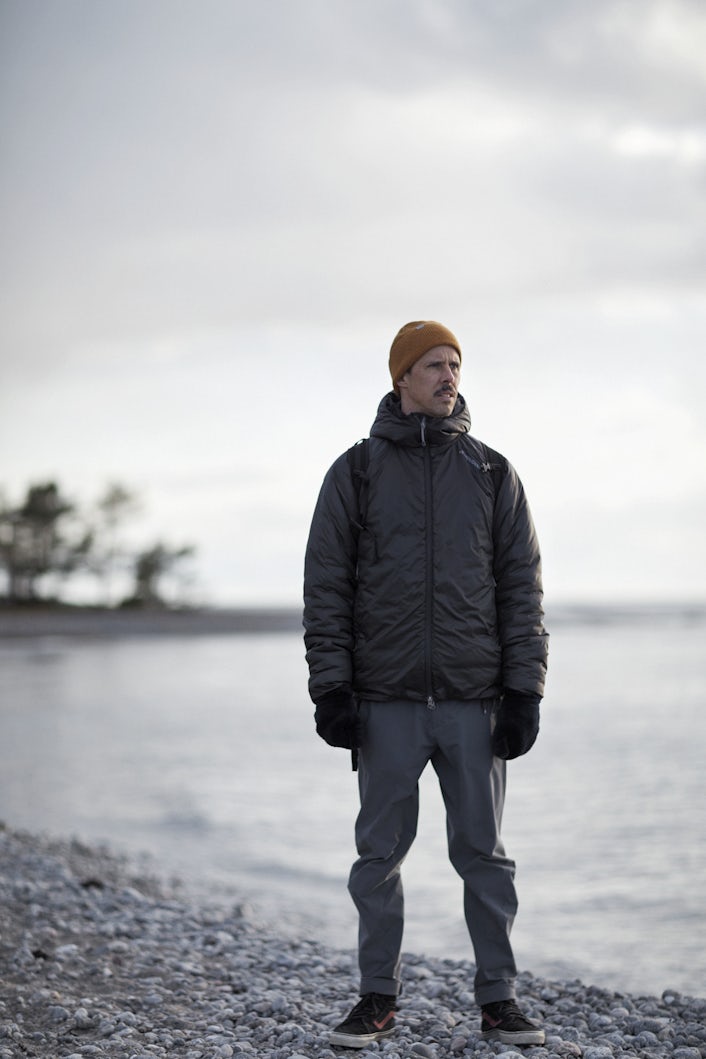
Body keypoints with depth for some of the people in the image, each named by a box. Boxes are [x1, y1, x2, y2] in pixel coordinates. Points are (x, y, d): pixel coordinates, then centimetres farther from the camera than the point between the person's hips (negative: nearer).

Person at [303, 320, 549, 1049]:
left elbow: (522, 586, 5)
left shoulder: (492, 474, 6)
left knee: (483, 853, 4)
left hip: (474, 702, 1)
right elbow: (326, 588, 2)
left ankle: (498, 999, 14)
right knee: (379, 853, 5)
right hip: (387, 702, 0)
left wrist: (524, 691, -2)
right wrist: (330, 689, -5)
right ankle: (378, 998, 17)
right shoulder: (356, 473, 3)